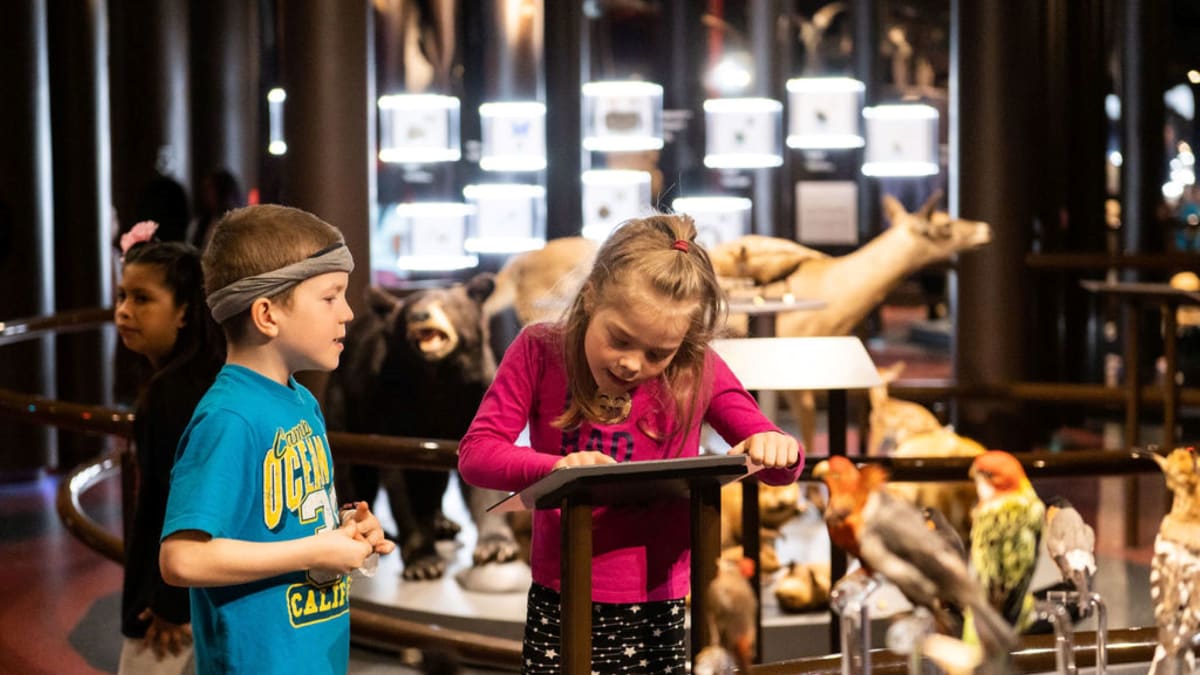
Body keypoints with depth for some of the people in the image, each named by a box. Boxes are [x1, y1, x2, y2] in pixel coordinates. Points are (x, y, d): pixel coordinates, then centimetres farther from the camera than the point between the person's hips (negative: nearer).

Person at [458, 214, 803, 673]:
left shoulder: (697, 372, -5)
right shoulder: (540, 352, -6)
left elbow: (779, 468, 2)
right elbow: (475, 454, -12)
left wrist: (777, 450, -23)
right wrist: (556, 467, -30)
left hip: (657, 613, 1)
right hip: (559, 606, 0)